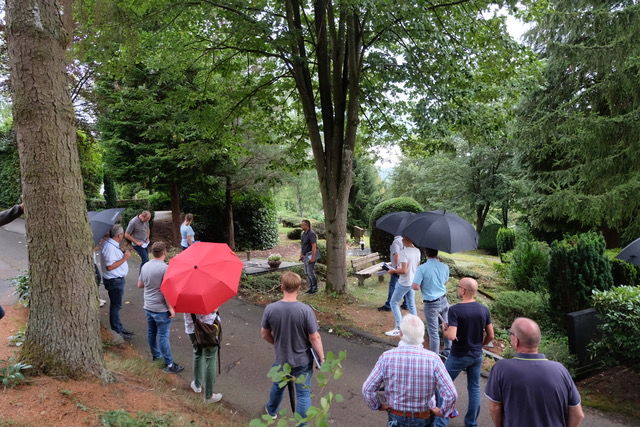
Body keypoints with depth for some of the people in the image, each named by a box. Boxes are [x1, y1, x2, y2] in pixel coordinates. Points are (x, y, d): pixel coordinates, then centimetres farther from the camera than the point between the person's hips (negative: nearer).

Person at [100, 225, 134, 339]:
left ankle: (119, 328, 33)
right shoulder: (110, 247, -26)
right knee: (115, 306, 3)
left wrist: (122, 253, 6)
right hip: (114, 281, -10)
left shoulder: (111, 244, 5)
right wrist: (124, 258, -25)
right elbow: (109, 266, -29)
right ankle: (117, 332, 15)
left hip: (117, 279, 10)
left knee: (116, 305, 20)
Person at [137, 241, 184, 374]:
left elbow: (140, 285, 13)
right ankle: (169, 364, 7)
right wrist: (171, 308, -15)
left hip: (148, 307, 7)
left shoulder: (145, 266, 2)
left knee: (151, 333, 20)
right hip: (161, 309, -7)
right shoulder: (164, 268, -21)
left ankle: (155, 355, 38)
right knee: (163, 336, -1)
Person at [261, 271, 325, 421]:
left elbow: (265, 334, -3)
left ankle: (271, 410, 55)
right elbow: (315, 338, -19)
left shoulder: (270, 309, -16)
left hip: (281, 358, 4)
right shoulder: (305, 310, -25)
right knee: (303, 394, 14)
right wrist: (322, 358, -6)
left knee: (278, 386, 30)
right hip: (303, 360, -3)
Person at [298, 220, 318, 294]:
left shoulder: (311, 233, -18)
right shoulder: (304, 233, 11)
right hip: (305, 255, 9)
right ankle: (311, 288, 22)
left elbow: (314, 246, -23)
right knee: (307, 272, 12)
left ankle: (315, 288, 7)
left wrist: (313, 258, -25)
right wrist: (301, 255, 17)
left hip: (310, 254, -9)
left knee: (311, 272, -5)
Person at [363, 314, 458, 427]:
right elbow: (451, 394, -22)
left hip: (396, 418, 0)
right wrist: (442, 412, -4)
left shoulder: (387, 357, -20)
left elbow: (367, 389, -16)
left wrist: (378, 405, 2)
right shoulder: (433, 359, -22)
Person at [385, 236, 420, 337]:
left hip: (404, 283, -8)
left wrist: (393, 271, -10)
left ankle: (398, 328, 5)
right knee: (411, 305, 18)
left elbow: (403, 271, -27)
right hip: (412, 282, 8)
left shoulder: (404, 252, -23)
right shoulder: (417, 251, 2)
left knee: (394, 303, 5)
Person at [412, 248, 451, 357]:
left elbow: (415, 286, -20)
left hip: (431, 304, -5)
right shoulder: (444, 267, -3)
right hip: (444, 301, 5)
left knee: (433, 332, 5)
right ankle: (448, 351, 34)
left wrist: (423, 285, 0)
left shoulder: (422, 268, -20)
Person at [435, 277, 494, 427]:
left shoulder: (455, 310, -23)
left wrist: (444, 329, -9)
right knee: (474, 388, 18)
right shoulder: (484, 310, -5)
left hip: (458, 357, -5)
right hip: (477, 356, 5)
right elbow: (490, 336, 2)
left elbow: (451, 336, -29)